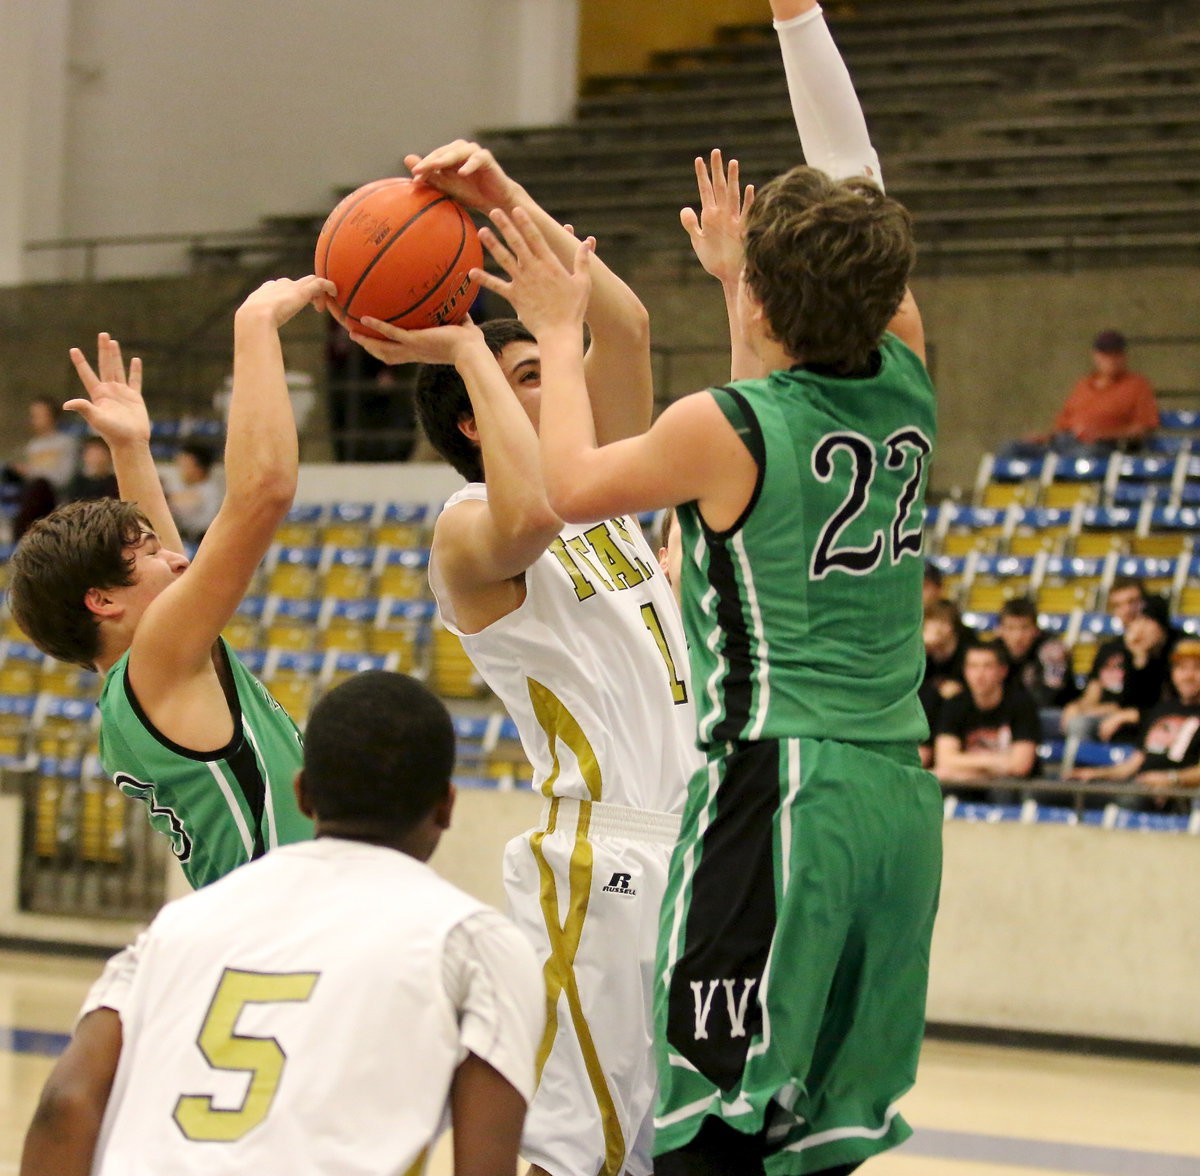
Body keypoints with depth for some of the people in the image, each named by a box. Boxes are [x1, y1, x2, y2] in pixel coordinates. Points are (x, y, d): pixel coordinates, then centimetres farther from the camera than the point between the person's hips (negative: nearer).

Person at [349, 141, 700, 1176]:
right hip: (600, 861, -8)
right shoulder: (470, 528, -6)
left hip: (690, 852, 8)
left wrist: (509, 202, -2)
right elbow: (528, 517, -31)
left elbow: (626, 326, 7)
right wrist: (467, 350, -22)